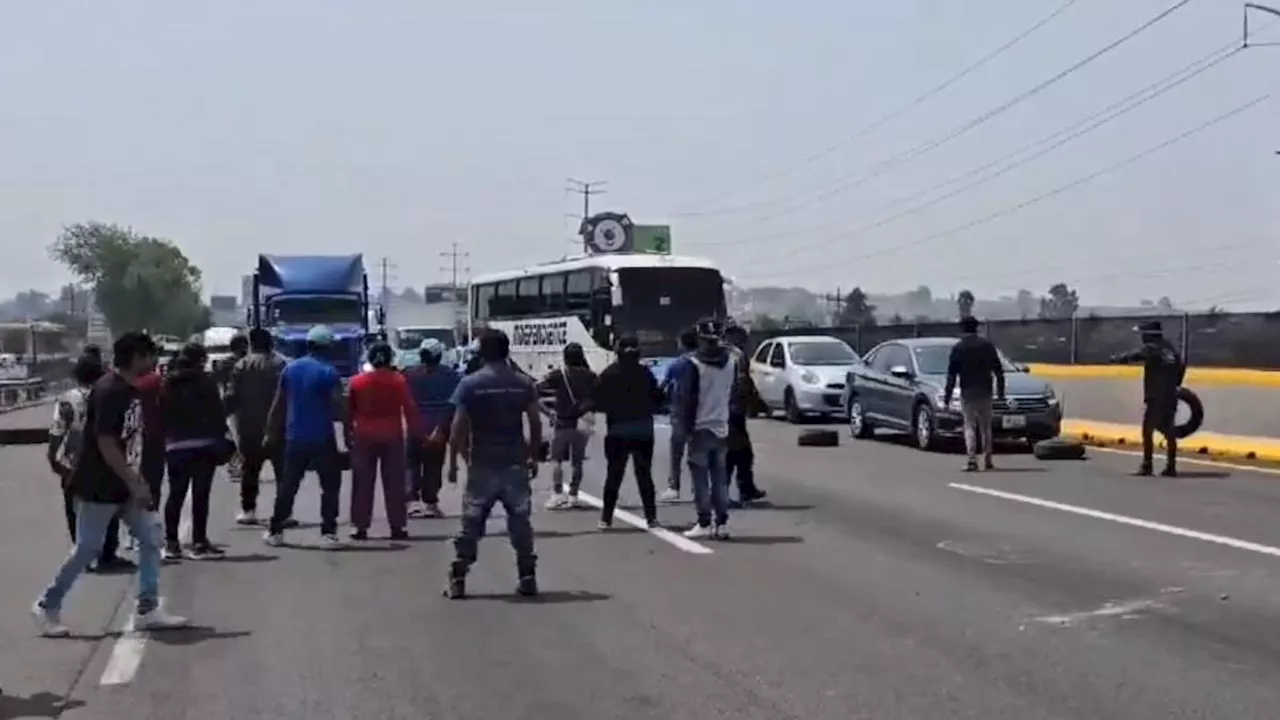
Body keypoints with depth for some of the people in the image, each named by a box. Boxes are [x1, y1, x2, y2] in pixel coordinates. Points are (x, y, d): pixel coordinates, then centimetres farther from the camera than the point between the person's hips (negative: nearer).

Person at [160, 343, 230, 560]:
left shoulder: (167, 384, 9)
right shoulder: (205, 380, -4)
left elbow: (160, 416, 9)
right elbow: (217, 412, -7)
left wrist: (164, 441, 12)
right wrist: (221, 440, 0)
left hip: (175, 446, 4)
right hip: (203, 444, -4)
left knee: (176, 494, 11)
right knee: (200, 494, -2)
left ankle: (171, 543, 10)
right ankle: (199, 543, -2)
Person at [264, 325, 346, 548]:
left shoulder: (290, 369, 6)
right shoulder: (329, 372, -10)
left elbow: (278, 405, 9)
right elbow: (337, 407, -12)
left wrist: (272, 433, 16)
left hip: (294, 438, 5)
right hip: (322, 438, -5)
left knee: (287, 485, 13)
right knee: (330, 485, 2)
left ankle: (275, 531, 17)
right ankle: (328, 533, -4)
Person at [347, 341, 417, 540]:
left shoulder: (357, 381, -1)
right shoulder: (398, 380, -5)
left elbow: (349, 411, 5)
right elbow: (409, 409, -4)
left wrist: (349, 433, 14)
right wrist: (415, 434, 3)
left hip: (364, 437, 1)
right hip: (392, 436, -1)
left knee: (363, 484, 6)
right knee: (394, 484, 5)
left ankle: (359, 527, 5)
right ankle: (398, 527, 5)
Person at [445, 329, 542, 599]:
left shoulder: (469, 384, -5)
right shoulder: (523, 384, 0)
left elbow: (458, 430, -7)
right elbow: (536, 425, 0)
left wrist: (466, 456, 8)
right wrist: (533, 457, 12)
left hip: (482, 466, -1)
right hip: (515, 464, 1)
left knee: (471, 525, 7)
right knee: (521, 523, 9)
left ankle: (458, 580, 8)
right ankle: (528, 579, 11)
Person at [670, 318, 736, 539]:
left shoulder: (693, 365, -13)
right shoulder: (731, 363, 6)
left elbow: (687, 399, -12)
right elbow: (733, 394, 13)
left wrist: (687, 424, -4)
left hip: (701, 427, -5)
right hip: (722, 428, 5)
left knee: (700, 478, -1)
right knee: (720, 478, 10)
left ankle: (705, 524, -3)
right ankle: (722, 523, 9)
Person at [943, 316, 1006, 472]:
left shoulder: (958, 348, -4)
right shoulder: (987, 345, 5)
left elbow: (951, 375, -6)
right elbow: (998, 370, 5)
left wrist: (946, 398, -5)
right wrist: (1000, 392, 11)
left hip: (967, 393, -3)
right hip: (985, 392, 3)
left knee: (969, 426, -2)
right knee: (985, 426, 13)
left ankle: (972, 460, -14)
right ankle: (987, 460, 15)